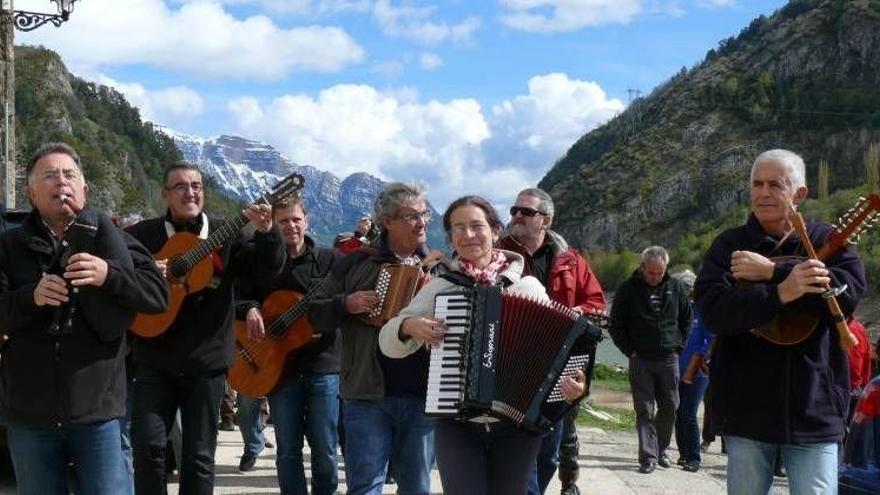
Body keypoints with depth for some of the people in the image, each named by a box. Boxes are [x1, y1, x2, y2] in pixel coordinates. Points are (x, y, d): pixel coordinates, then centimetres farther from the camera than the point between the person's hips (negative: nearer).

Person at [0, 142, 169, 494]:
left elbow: (159, 295, -4)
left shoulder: (108, 238, 4)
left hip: (96, 409, -1)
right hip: (29, 413, 2)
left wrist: (109, 274, -20)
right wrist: (31, 297, -20)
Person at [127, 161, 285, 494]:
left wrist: (266, 232, -25)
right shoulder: (143, 235, 2)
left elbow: (267, 268, -6)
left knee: (199, 456, 6)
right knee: (148, 445, -5)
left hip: (206, 362, 0)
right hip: (155, 361, 0)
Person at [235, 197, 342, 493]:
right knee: (287, 451, 8)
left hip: (323, 364, -1)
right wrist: (249, 310, -14)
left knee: (325, 449, 4)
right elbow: (239, 299, 7)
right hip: (279, 365, 1)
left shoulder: (330, 260, 4)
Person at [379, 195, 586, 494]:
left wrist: (573, 382, -19)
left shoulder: (528, 286, 1)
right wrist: (408, 326, -16)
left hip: (518, 425, 0)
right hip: (456, 425, 0)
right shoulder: (439, 287, 3)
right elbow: (388, 343, 5)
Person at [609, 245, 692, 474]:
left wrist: (679, 345, 8)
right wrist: (630, 350, -3)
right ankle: (648, 457, -1)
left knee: (670, 407, 8)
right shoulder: (628, 289, -3)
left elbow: (687, 318, 17)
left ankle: (660, 450, 24)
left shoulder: (675, 288, 5)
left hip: (668, 358, 3)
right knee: (644, 410, -3)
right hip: (640, 360, -3)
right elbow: (616, 325, 3)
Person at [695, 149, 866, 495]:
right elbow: (713, 311, -13)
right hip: (747, 408, 1)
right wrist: (782, 292, -27)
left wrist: (772, 272, -18)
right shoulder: (729, 245, 3)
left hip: (813, 408, 0)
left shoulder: (827, 240, 5)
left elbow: (850, 289, -16)